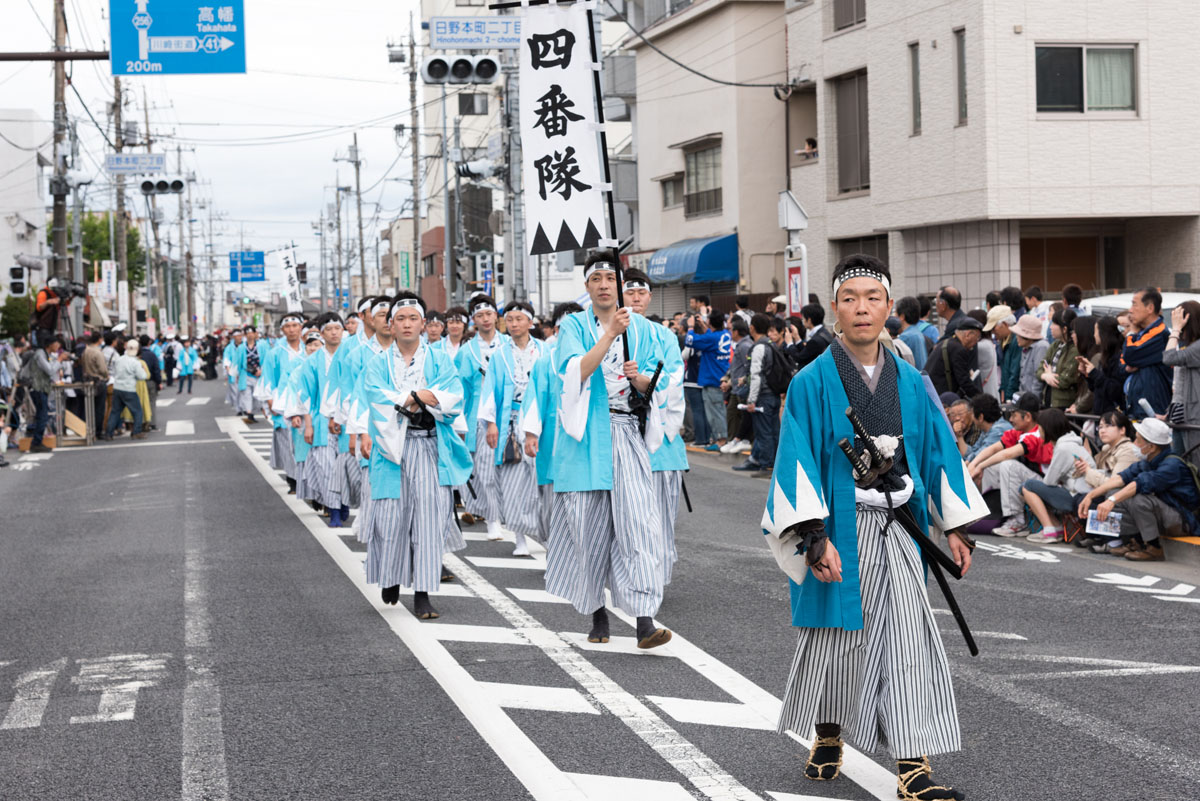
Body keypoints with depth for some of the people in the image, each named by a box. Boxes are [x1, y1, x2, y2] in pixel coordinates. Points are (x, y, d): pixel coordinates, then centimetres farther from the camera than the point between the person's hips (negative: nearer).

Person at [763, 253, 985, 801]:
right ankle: (828, 740, 33)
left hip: (898, 530, 3)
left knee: (908, 639, -6)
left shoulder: (909, 383, 7)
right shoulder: (813, 382, -5)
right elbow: (799, 461, -10)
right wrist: (815, 538, -19)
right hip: (841, 530, -3)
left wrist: (955, 526, 8)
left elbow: (939, 451, 12)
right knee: (836, 636, 8)